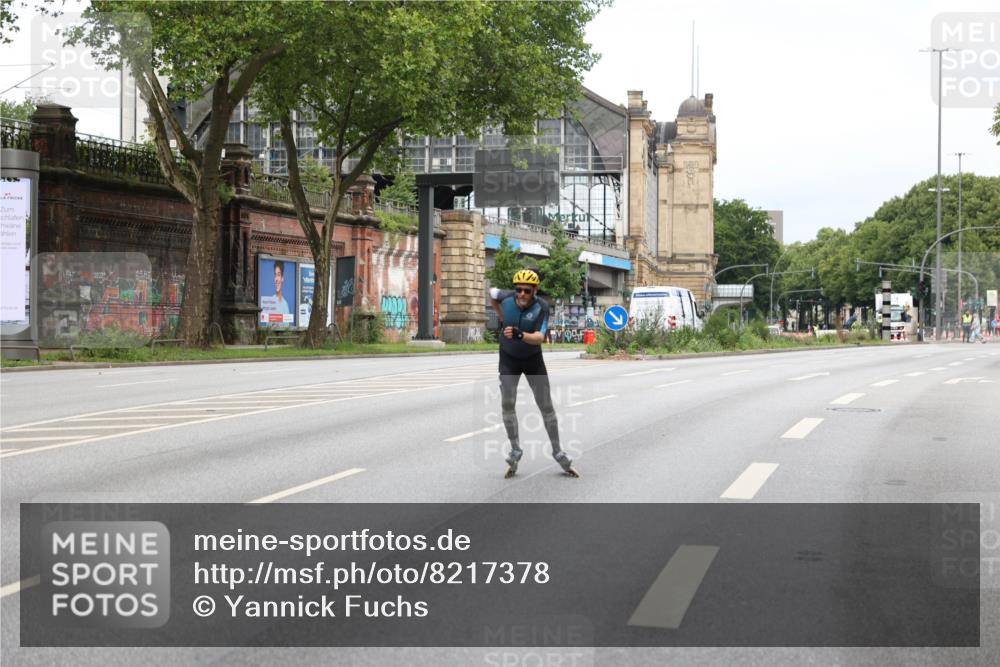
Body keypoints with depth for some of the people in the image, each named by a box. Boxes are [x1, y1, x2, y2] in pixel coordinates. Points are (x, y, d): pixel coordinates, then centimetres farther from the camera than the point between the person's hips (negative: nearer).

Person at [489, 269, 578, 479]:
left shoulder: (541, 307, -26)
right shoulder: (506, 298, -19)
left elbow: (539, 337, -40)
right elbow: (492, 292, 5)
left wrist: (520, 335, -59)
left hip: (533, 359, -1)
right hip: (509, 358, 1)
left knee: (546, 406, 3)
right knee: (507, 404, -9)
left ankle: (558, 452, 14)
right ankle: (515, 451, 3)